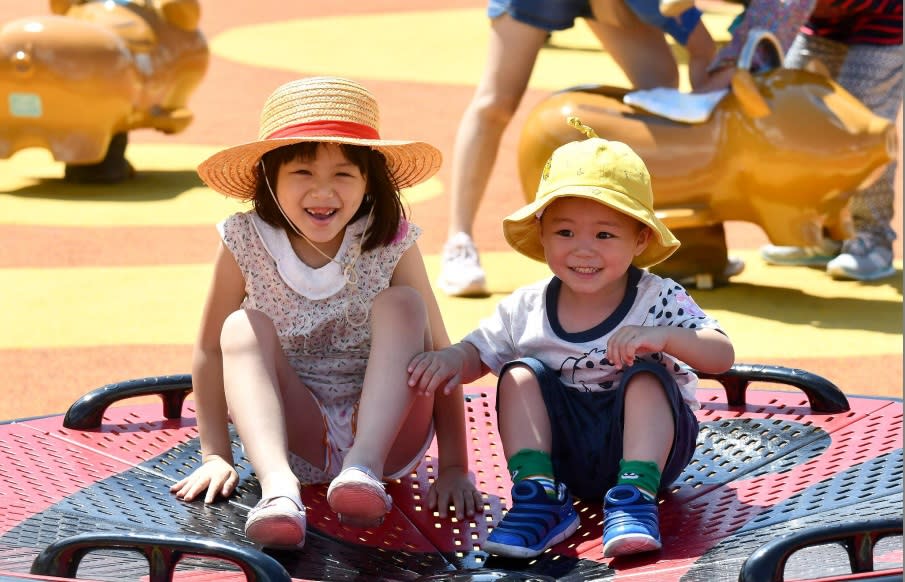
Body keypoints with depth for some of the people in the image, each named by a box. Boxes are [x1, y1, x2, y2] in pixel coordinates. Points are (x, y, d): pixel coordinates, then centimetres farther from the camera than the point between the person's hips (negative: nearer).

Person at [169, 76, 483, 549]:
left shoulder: (391, 244, -11)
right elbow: (211, 350, -1)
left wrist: (453, 468, -14)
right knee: (242, 327, -22)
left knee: (400, 306, -21)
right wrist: (216, 456, -7)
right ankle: (279, 488, -43)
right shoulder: (245, 243, -9)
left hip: (387, 431, -1)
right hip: (295, 435, 1)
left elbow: (439, 354, -9)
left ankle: (364, 466, -36)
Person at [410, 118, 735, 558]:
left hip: (645, 439, -3)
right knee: (522, 373, -15)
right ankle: (538, 498, -23)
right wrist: (450, 359, -16)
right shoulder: (527, 310, -2)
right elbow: (477, 353, 9)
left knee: (645, 374, -26)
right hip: (561, 452, 3)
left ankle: (634, 498, -33)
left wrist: (664, 337, -39)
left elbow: (722, 356, -20)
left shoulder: (658, 300, -11)